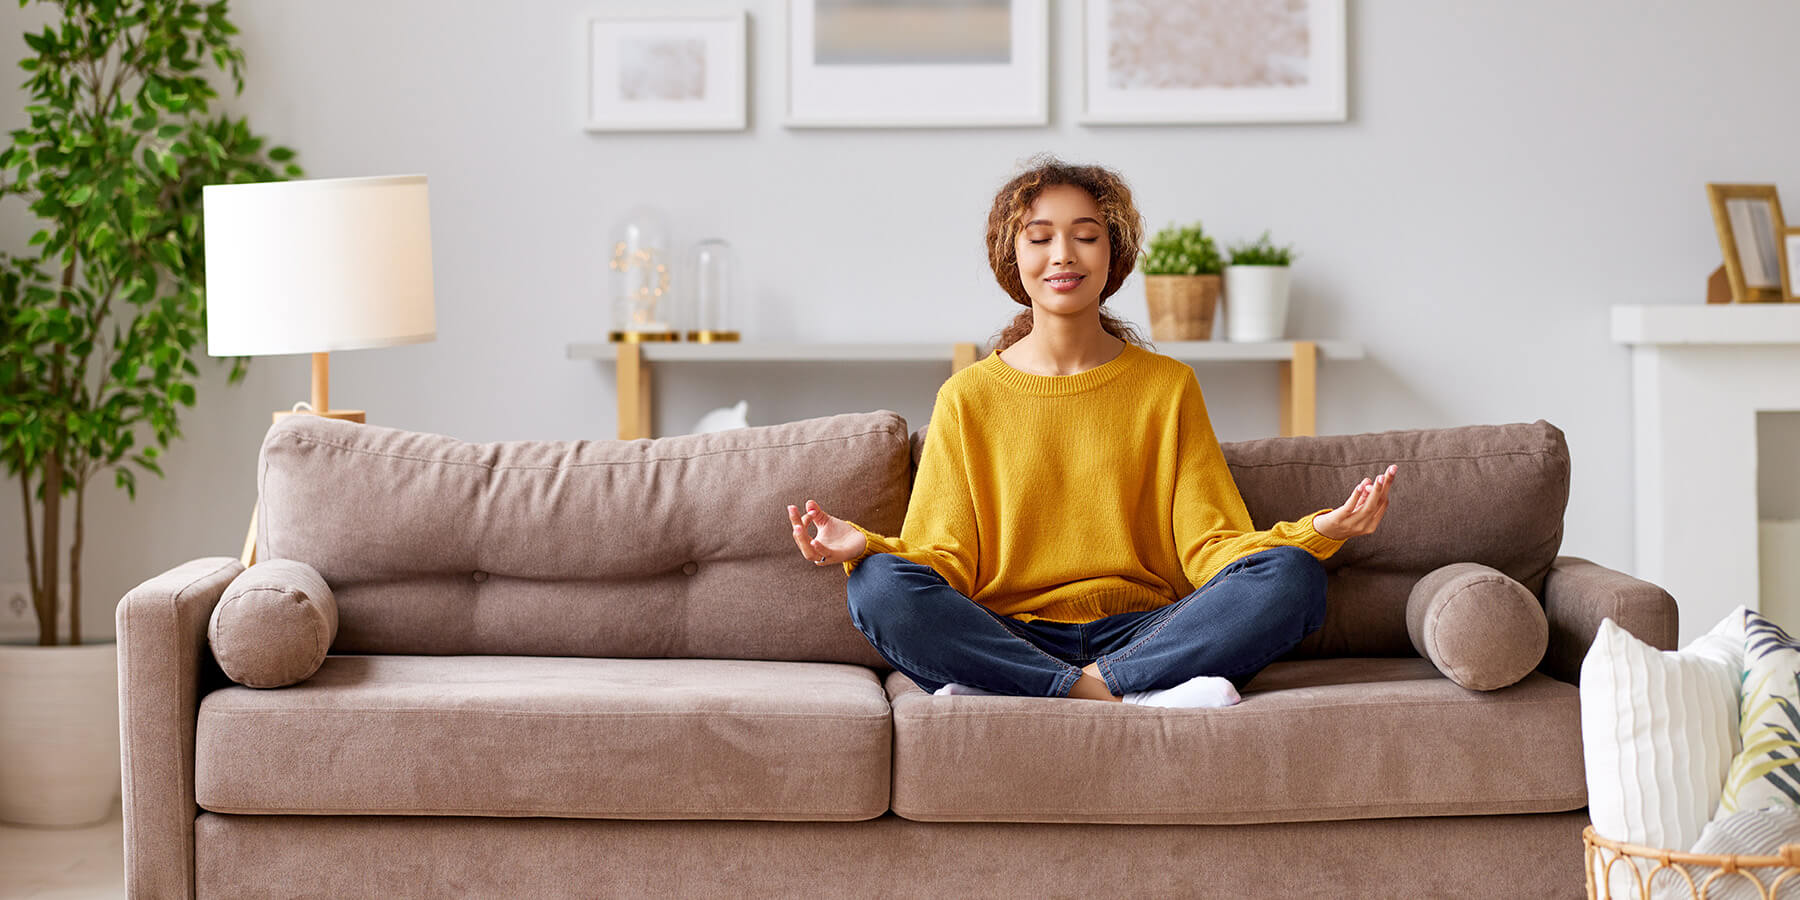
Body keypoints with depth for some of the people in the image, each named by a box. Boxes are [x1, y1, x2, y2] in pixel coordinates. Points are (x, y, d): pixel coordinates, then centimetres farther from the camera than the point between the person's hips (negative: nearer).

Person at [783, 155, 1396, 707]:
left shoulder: (1168, 388, 12)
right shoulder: (967, 399, 10)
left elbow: (1210, 547, 4)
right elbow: (947, 560, 4)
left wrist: (1317, 531, -15)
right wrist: (863, 546, -18)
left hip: (1142, 629, 1)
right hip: (1005, 636, 0)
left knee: (1291, 577, -25)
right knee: (879, 584, -29)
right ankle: (1132, 696, -31)